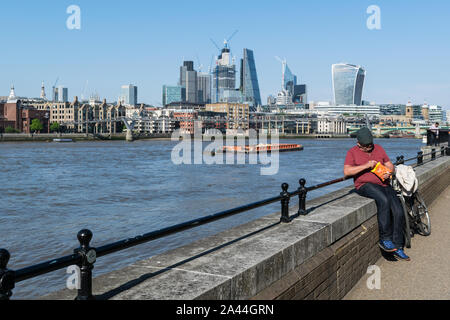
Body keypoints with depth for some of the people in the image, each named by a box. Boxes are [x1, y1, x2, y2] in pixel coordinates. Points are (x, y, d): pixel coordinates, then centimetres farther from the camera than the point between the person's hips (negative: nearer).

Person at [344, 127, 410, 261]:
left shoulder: (379, 149, 17)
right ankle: (384, 239, -23)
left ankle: (398, 247, -6)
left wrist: (388, 172, -5)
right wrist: (366, 166, -18)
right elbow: (346, 171, -11)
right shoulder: (352, 152, 3)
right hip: (365, 185, -5)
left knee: (398, 211, -15)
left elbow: (390, 165, 19)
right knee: (384, 200, -34)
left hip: (384, 184, 5)